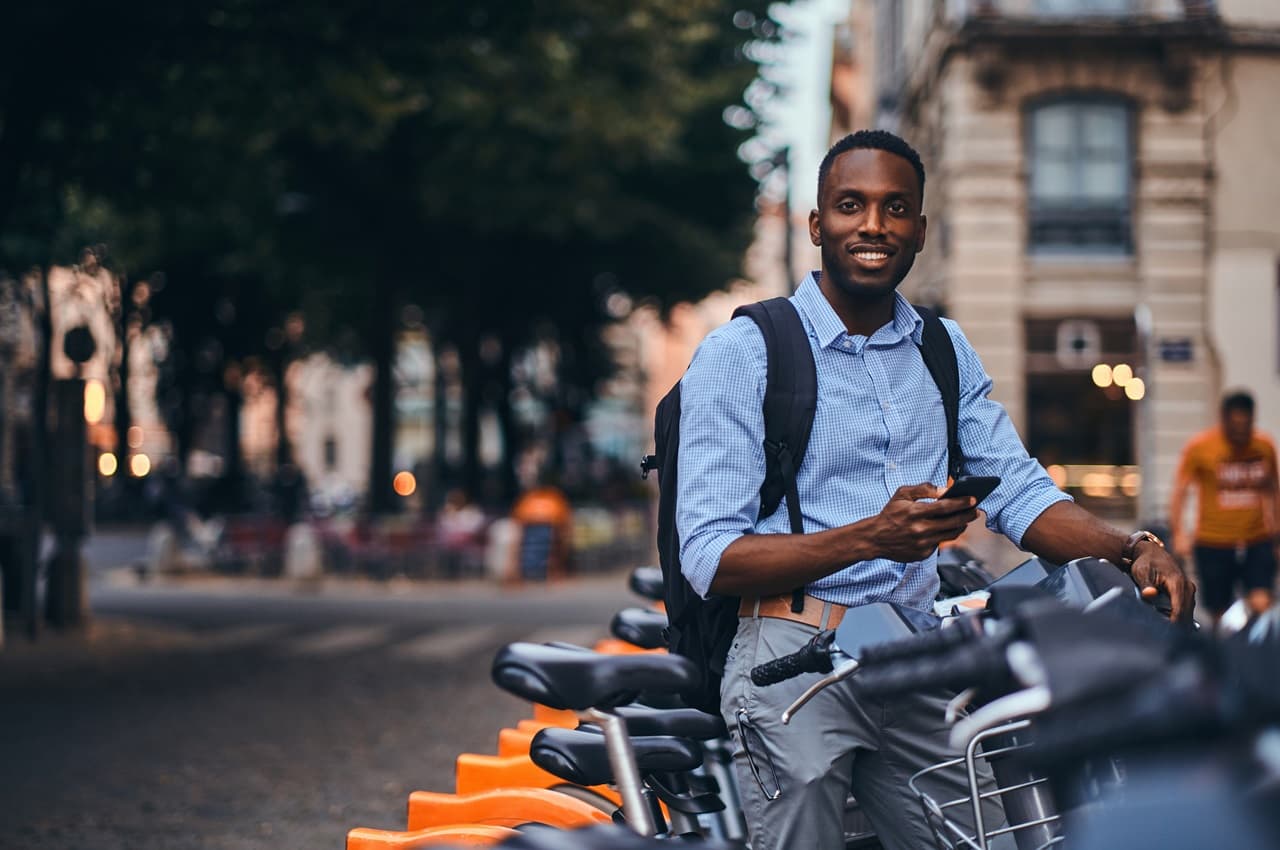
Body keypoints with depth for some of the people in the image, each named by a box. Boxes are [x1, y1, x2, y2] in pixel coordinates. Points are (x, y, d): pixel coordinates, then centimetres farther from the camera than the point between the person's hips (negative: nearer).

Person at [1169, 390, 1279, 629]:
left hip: (1257, 541, 2)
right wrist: (1178, 533, -18)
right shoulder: (1199, 447, -5)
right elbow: (1179, 491, -5)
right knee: (1221, 616, 2)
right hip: (1213, 544, -2)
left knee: (1261, 604, -17)